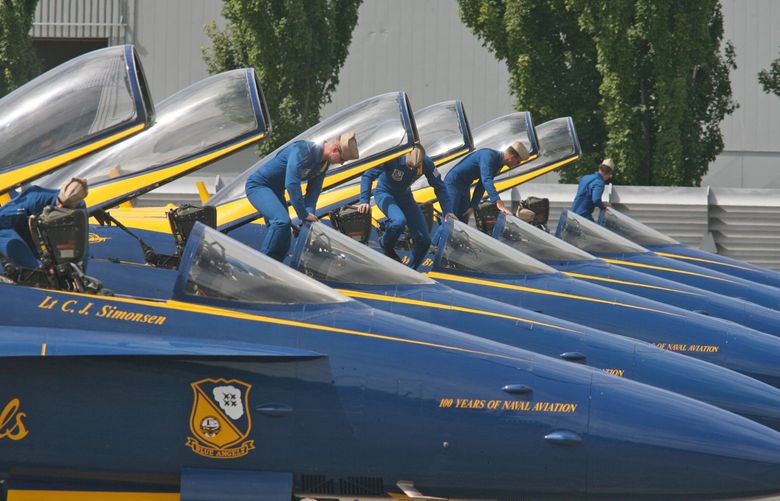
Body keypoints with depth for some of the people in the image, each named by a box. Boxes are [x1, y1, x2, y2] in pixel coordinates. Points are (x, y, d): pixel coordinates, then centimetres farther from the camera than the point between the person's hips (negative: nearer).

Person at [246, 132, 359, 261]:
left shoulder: (324, 162, 0)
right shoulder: (302, 151, -30)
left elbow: (314, 189, 1)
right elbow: (291, 184, -36)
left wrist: (309, 213, -17)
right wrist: (304, 215, -33)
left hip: (275, 190, 10)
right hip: (258, 186, -10)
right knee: (282, 221, -30)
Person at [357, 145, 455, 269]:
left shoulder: (427, 163, -21)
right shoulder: (392, 158, -31)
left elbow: (439, 187, -9)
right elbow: (368, 175, -25)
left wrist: (447, 211, -18)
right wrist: (364, 201, -33)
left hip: (405, 197, 4)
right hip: (385, 193, -4)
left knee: (424, 240, -5)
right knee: (398, 220, -37)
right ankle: (386, 246, -5)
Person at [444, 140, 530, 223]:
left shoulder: (499, 163, 4)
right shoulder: (488, 156, -26)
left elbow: (482, 185, 10)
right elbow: (486, 180, -40)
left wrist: (473, 207, 7)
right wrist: (498, 202, -49)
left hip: (464, 187, 10)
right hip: (453, 183, -10)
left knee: (463, 221, 7)